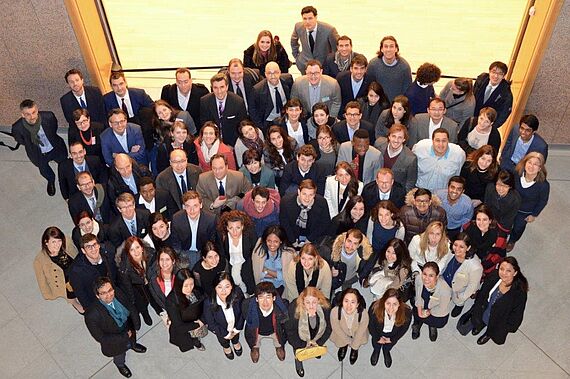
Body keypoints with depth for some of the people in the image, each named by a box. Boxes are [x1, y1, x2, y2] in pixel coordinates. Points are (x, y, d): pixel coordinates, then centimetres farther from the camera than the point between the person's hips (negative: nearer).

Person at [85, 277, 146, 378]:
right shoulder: (92, 314, -42)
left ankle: (132, 345, 74)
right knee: (119, 358, 32)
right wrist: (124, 336, -25)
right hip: (114, 341, -3)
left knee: (132, 342, 38)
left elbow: (131, 308, -11)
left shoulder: (118, 293, -30)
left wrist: (136, 326, -15)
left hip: (129, 330, 3)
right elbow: (100, 338, -29)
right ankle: (120, 365, 67)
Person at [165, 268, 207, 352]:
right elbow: (178, 326, -19)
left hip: (199, 323, 5)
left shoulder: (197, 291, -9)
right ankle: (196, 342, 12)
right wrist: (198, 325, -15)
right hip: (180, 332, -5)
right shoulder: (171, 300, -21)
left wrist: (202, 321, -14)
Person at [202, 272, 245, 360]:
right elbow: (210, 323, -22)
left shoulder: (237, 293, -35)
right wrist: (226, 334, -12)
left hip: (235, 325, 2)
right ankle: (226, 347, 65)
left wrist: (237, 328, -9)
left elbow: (243, 311, -15)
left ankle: (235, 342, 69)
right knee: (223, 339, 29)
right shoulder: (209, 302, -39)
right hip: (221, 328, -2)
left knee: (236, 336, 34)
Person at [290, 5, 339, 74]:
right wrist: (296, 56, 10)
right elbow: (294, 40, 11)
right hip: (305, 65, 2)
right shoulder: (298, 27, -12)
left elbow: (338, 47, -9)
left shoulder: (329, 30, -24)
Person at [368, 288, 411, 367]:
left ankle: (386, 351, 30)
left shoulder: (406, 312, -35)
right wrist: (378, 338, -4)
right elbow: (371, 325, -14)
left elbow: (404, 328, -12)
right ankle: (376, 350, 33)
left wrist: (392, 339, -4)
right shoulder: (374, 308, -37)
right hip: (379, 332, -1)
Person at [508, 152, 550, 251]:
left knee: (518, 228, 24)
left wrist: (534, 215, -4)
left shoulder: (543, 185, -33)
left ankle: (512, 241, 58)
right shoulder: (517, 174, -27)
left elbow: (543, 201, -14)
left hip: (526, 212, -1)